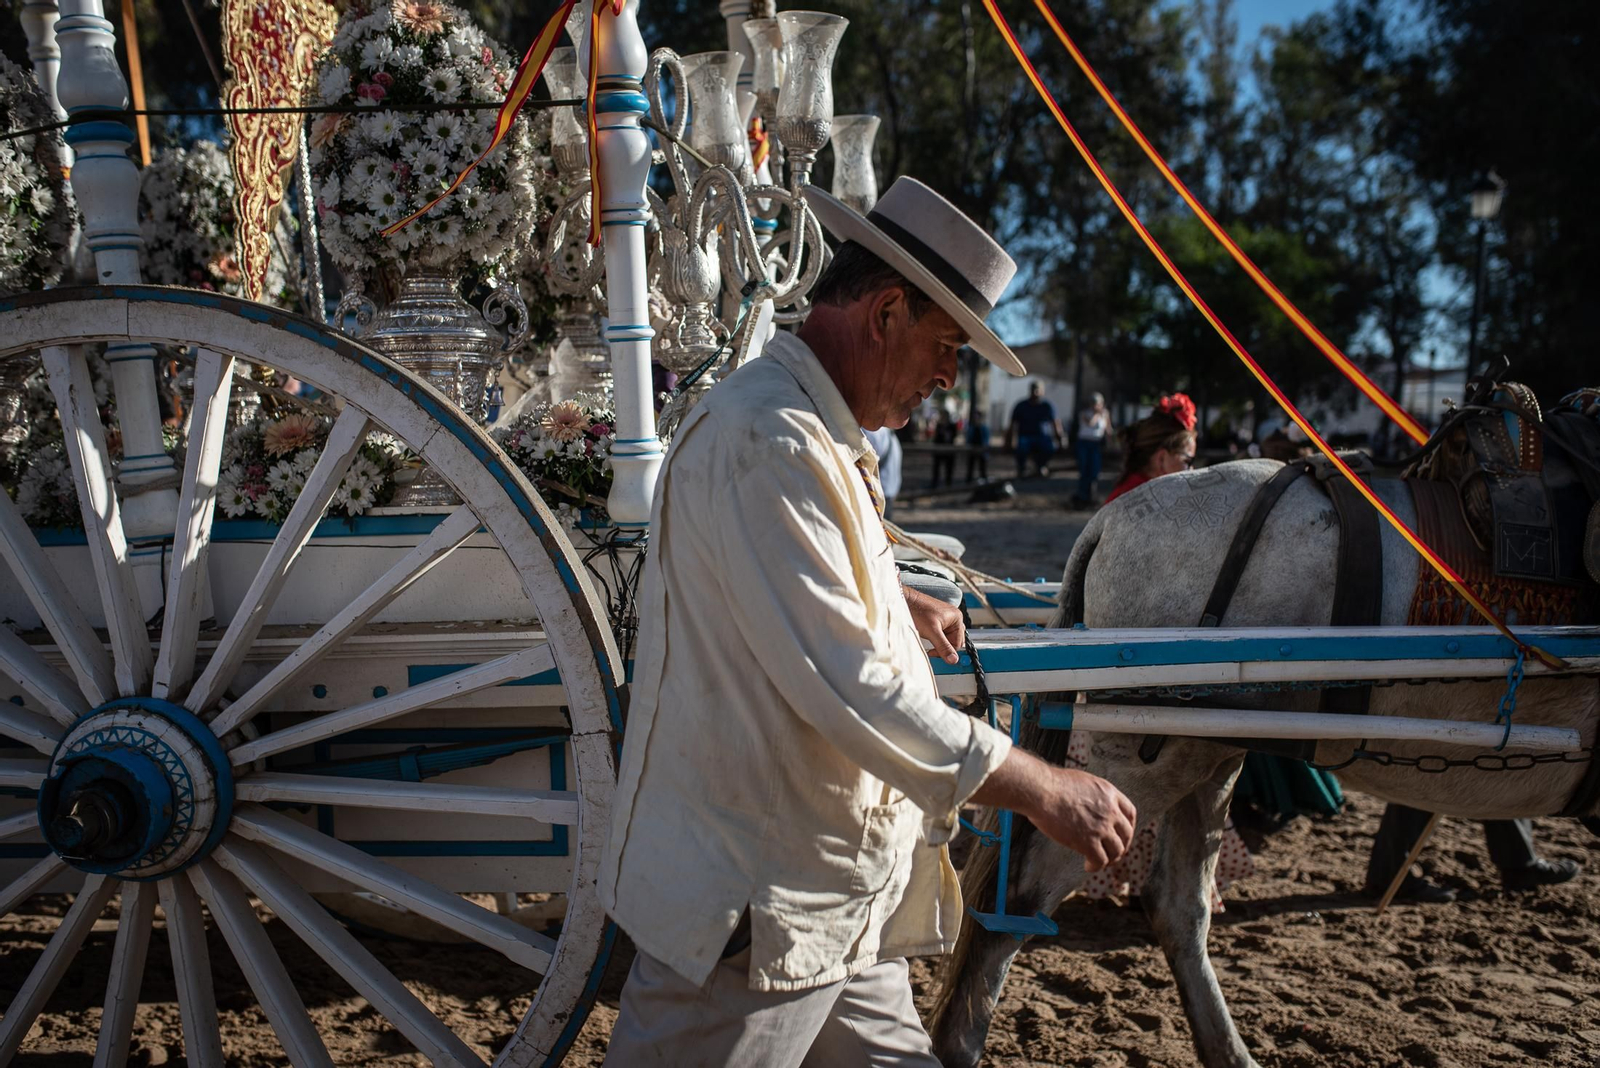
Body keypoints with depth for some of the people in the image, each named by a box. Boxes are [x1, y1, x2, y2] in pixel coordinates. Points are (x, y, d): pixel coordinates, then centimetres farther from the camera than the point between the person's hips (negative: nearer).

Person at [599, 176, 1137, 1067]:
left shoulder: (821, 438, 13)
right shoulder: (767, 443, -23)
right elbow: (846, 687, -28)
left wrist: (898, 604, 33)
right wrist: (1042, 789, -20)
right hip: (748, 912, -10)